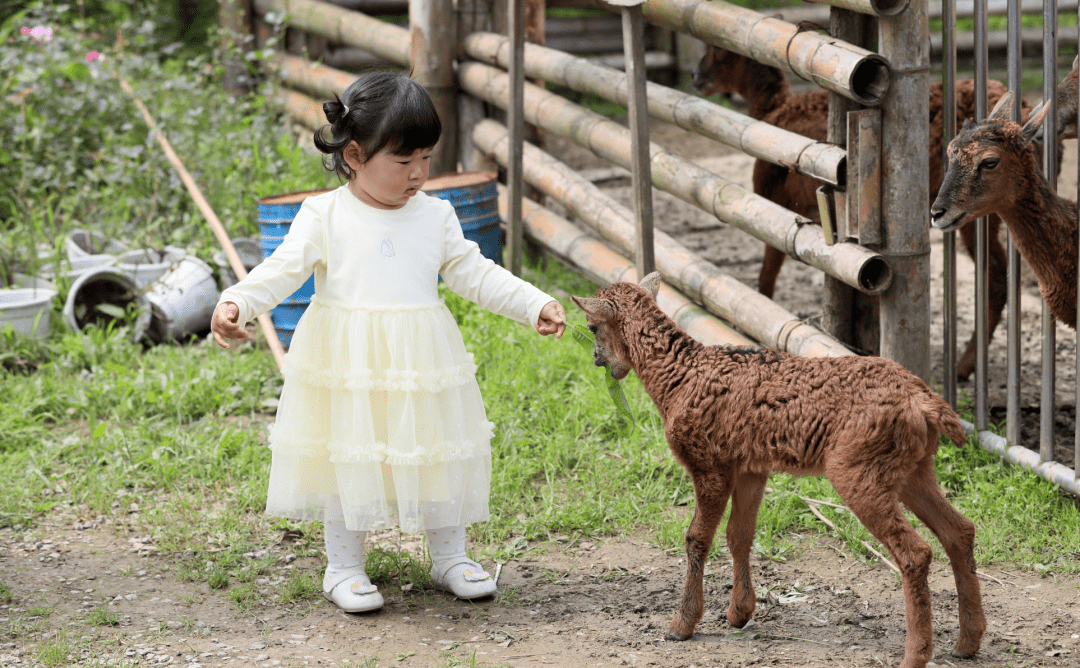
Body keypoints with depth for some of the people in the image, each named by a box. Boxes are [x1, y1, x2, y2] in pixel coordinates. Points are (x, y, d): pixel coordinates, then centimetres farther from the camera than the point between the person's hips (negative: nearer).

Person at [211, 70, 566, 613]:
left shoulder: (435, 216, 5)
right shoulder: (324, 217, -5)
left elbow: (474, 275, 9)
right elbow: (283, 270, -10)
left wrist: (534, 305, 4)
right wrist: (236, 303, -27)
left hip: (421, 365, 3)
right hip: (347, 368, -3)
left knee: (437, 457, 9)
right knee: (349, 460, 3)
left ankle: (450, 558, 25)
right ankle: (343, 568, 17)